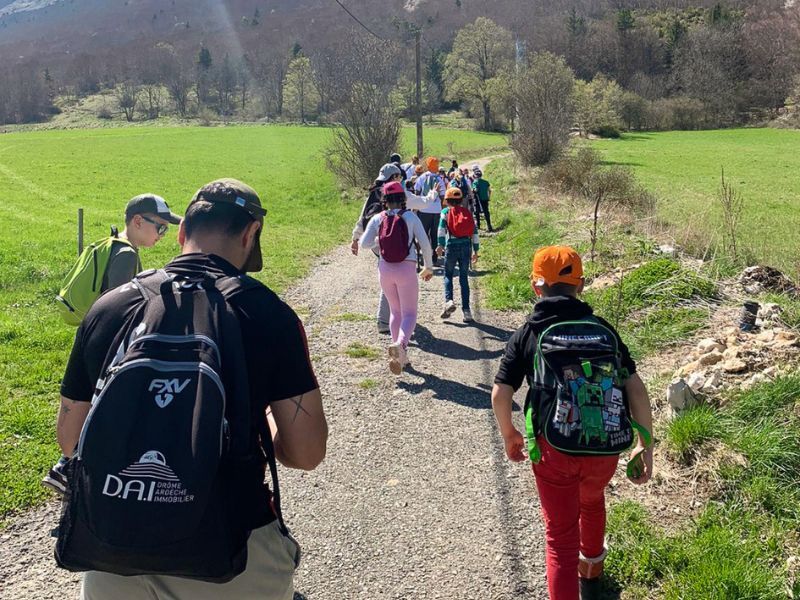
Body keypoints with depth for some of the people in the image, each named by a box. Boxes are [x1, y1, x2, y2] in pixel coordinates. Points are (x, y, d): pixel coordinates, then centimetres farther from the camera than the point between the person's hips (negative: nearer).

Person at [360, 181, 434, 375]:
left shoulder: (377, 219, 2)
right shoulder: (410, 217, -2)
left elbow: (364, 244, -4)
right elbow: (425, 244, -4)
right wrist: (428, 267, 9)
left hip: (385, 270, 3)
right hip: (406, 269, -3)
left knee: (395, 311, 19)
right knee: (409, 313, 0)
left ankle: (399, 355, 17)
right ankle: (400, 344, -30)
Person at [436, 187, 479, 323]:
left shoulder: (446, 212, 4)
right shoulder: (468, 212, 12)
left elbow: (441, 228, -9)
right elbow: (474, 231, 11)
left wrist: (440, 244, -10)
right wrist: (475, 250, 15)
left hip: (451, 246, -2)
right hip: (466, 246, 3)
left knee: (448, 275, 11)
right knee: (464, 278, 7)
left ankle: (449, 300, -14)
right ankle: (466, 311, 3)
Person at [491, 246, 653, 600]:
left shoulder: (529, 333, 1)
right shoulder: (604, 329, 7)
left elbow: (500, 394, -4)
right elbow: (636, 387, 1)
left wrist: (509, 435, 13)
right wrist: (646, 447, 6)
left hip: (554, 450, -4)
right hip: (607, 450, 4)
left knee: (560, 535, 13)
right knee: (592, 502, 34)